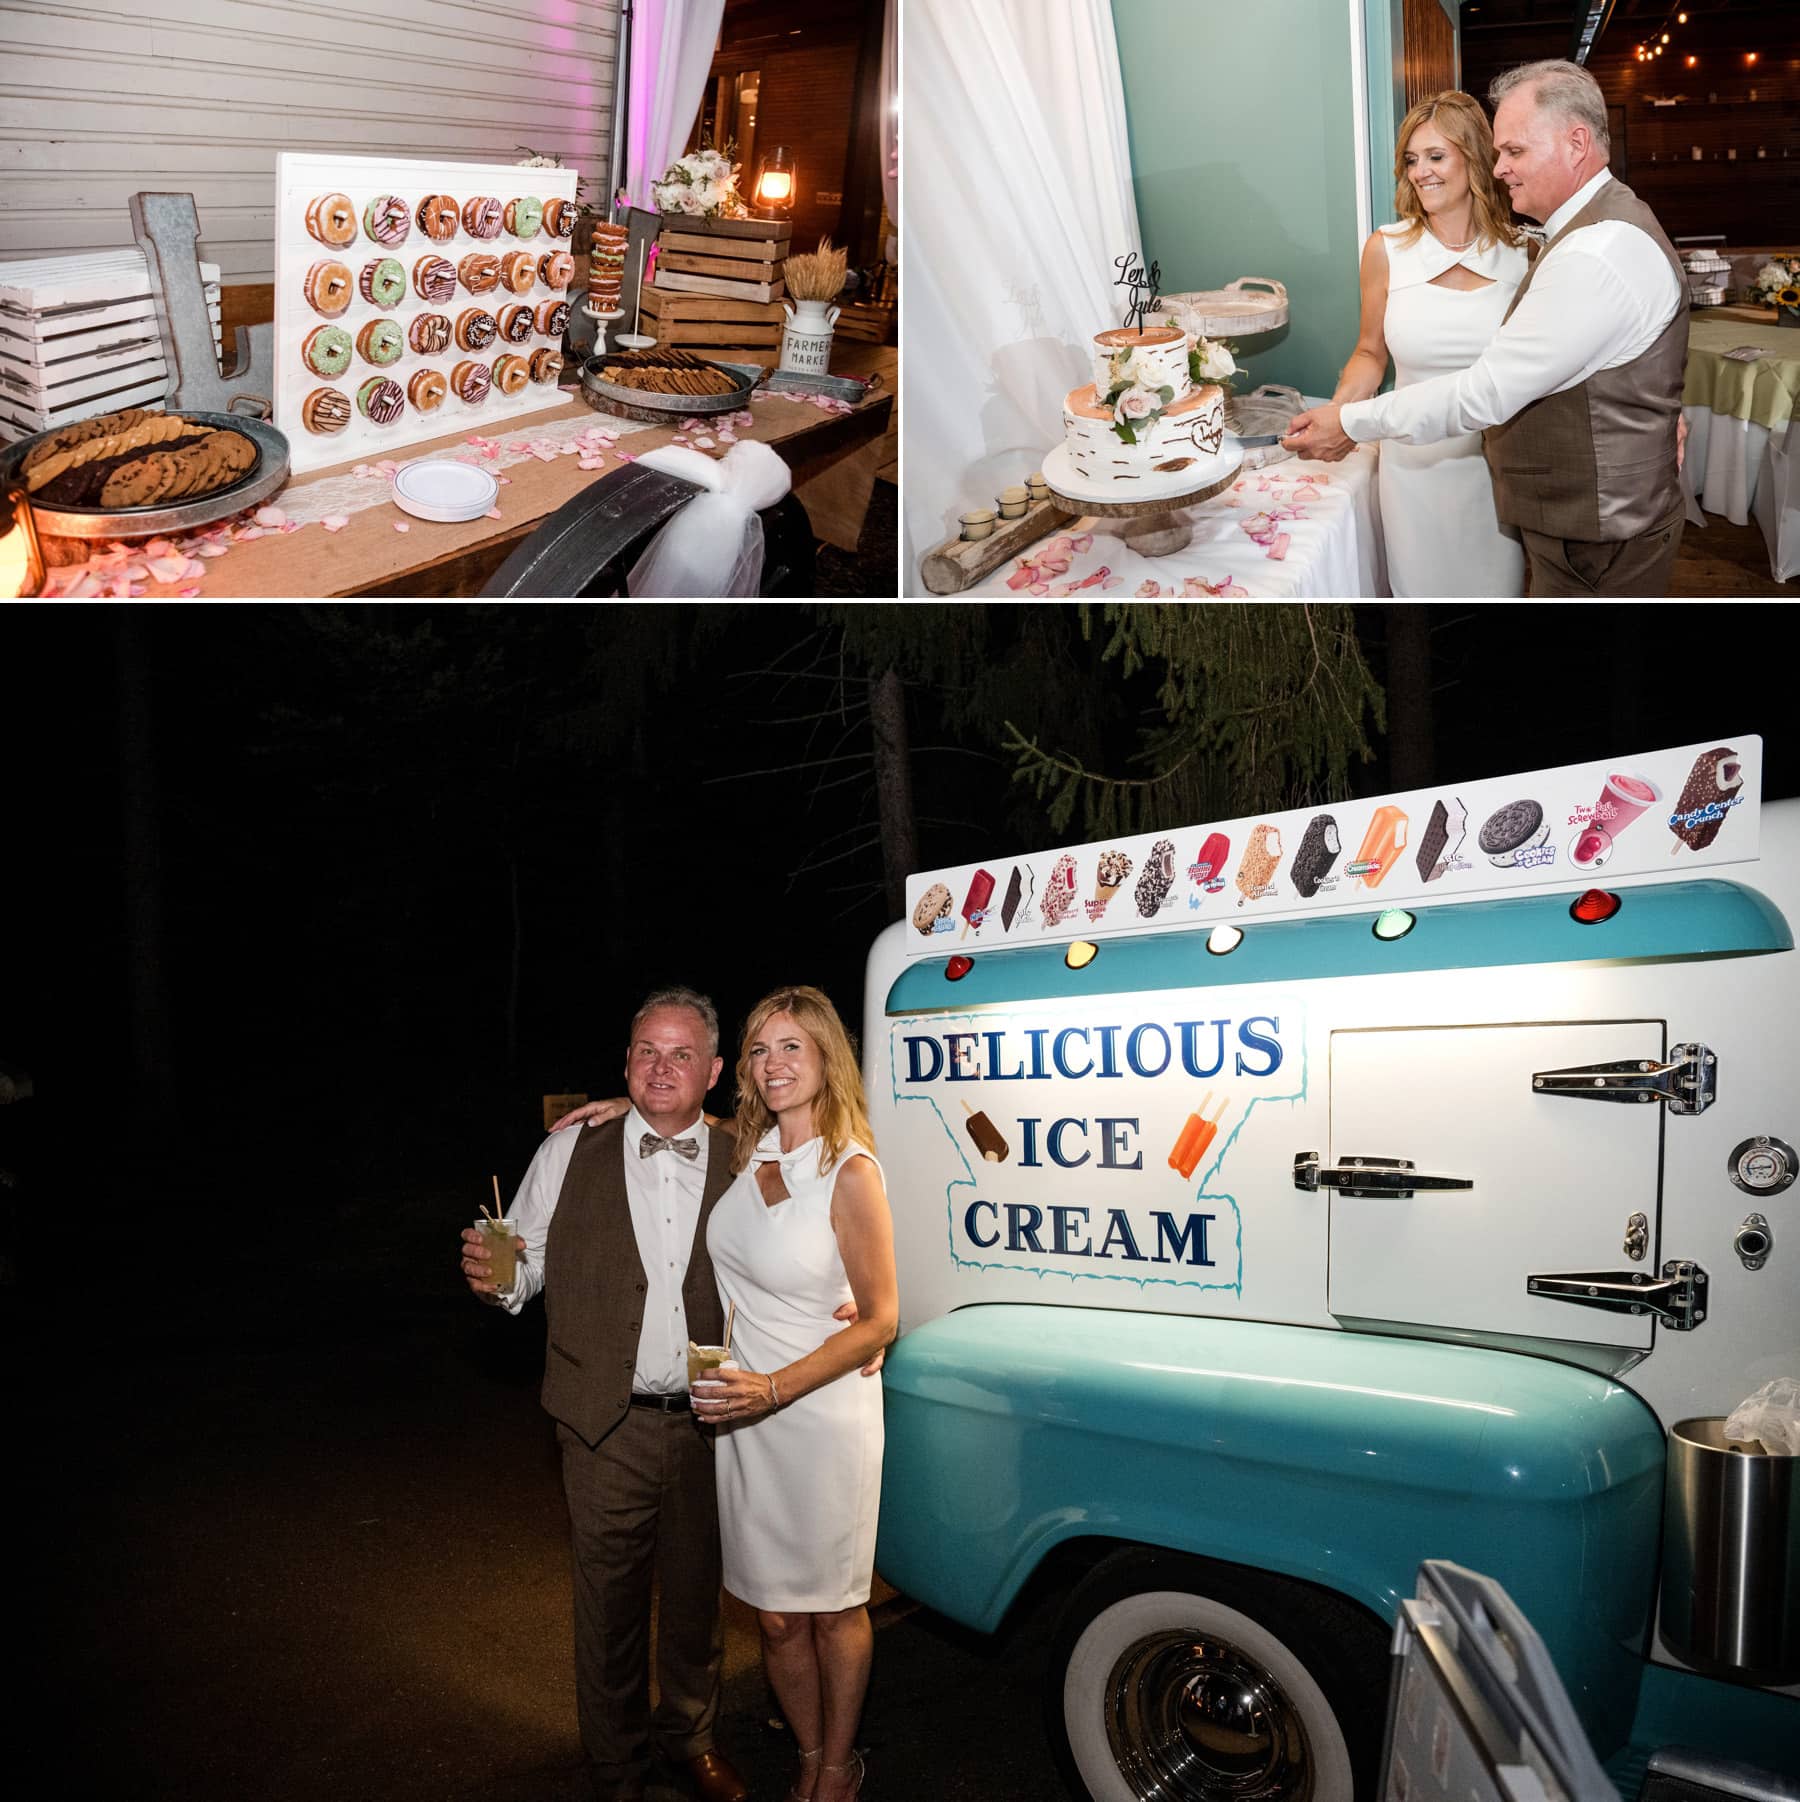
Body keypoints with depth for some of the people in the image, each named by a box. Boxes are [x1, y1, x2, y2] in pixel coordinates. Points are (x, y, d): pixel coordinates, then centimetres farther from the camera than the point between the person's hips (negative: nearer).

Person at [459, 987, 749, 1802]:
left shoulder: (741, 1165, -1)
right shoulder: (570, 1154, 0)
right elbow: (530, 1265, 1)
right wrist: (494, 1278, -20)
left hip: (708, 1425, 1)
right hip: (607, 1428, -1)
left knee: (695, 1591, 17)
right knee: (609, 1605, 11)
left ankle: (690, 1737, 41)